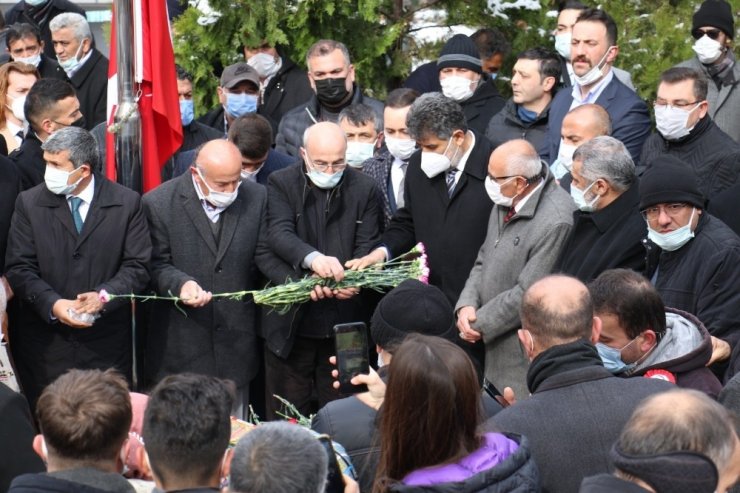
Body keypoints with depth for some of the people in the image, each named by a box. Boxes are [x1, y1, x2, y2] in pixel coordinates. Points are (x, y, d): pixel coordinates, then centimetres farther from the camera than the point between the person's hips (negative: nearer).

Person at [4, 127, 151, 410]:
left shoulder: (127, 203, 0)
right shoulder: (29, 203, 2)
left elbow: (137, 266, -1)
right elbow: (18, 268, -2)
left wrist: (104, 295, -19)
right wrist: (53, 304, -18)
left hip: (107, 343, 0)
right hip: (45, 341, 0)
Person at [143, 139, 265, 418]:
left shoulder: (255, 198, 0)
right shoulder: (159, 204, -9)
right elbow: (156, 265, -6)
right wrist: (181, 283, -25)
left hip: (236, 342, 3)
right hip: (181, 345, -2)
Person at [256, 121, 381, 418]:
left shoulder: (364, 189, 5)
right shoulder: (281, 184, 0)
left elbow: (368, 248, 1)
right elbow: (278, 235, -15)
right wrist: (312, 258, -34)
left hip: (344, 326, 1)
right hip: (291, 324, -1)